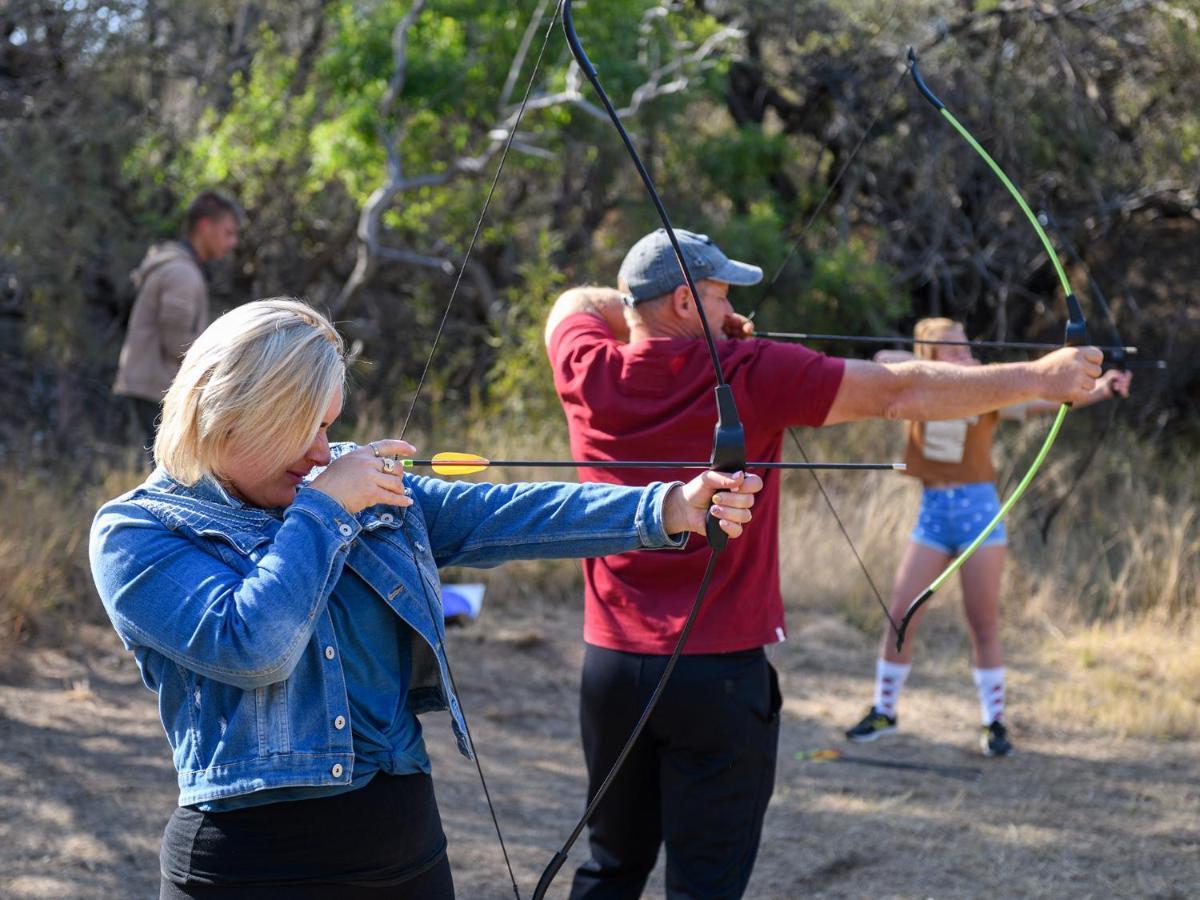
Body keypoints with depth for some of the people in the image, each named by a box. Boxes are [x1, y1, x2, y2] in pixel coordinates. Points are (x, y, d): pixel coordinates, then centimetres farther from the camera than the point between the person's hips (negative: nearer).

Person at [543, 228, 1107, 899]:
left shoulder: (591, 372, -1)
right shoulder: (751, 376, -12)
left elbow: (577, 303, 23)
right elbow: (900, 393, -8)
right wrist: (1037, 378, -1)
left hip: (612, 666, 5)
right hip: (720, 673, -5)